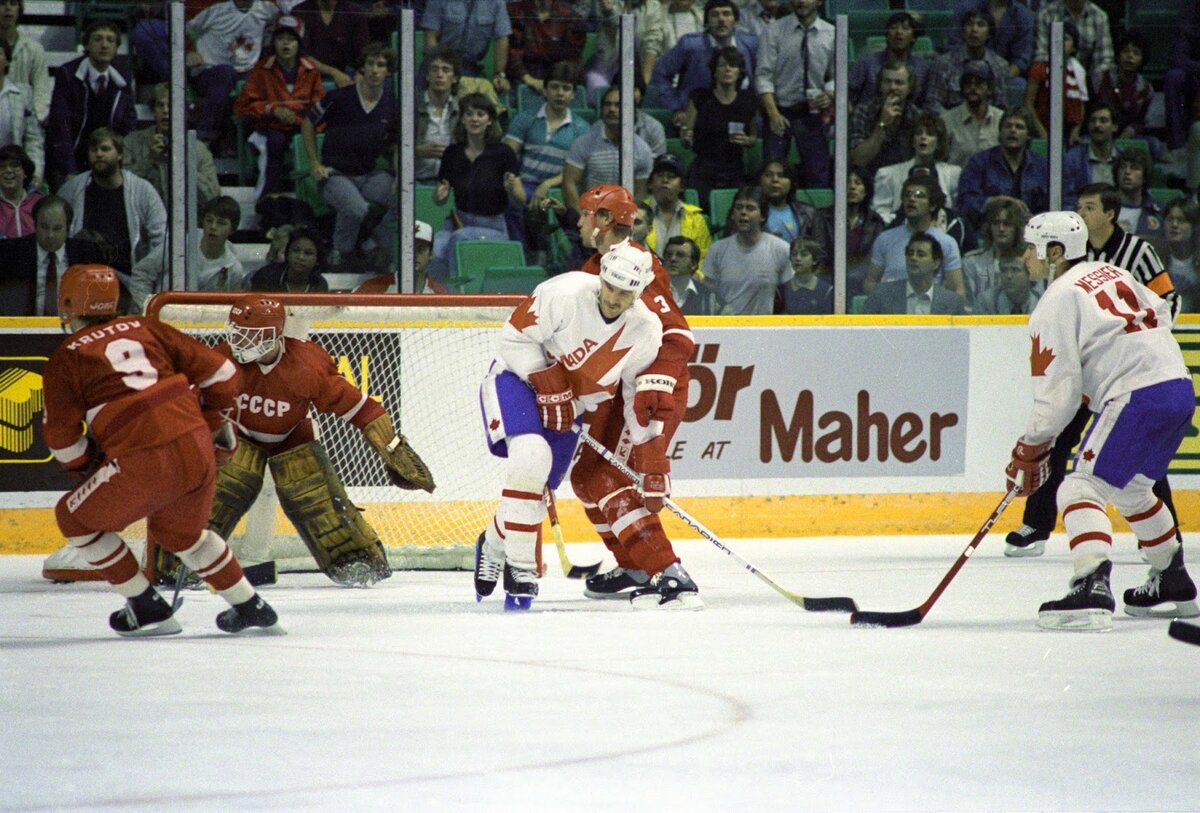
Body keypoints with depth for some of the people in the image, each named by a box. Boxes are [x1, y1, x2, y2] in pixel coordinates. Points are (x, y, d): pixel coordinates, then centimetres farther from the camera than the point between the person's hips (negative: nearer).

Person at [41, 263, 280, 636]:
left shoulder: (65, 359, 6)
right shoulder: (146, 329, 17)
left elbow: (62, 437, 3)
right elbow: (220, 373, 16)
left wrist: (87, 466, 23)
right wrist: (214, 423, 31)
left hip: (142, 464, -6)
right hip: (197, 451, 6)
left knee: (75, 518, 18)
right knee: (179, 531, 32)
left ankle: (148, 609, 15)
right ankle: (252, 607, 35)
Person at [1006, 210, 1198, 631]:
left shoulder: (1057, 301, -7)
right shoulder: (1112, 273, 18)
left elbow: (1058, 388, -10)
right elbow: (1160, 312, 24)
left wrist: (1030, 450, -2)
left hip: (1139, 399, -9)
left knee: (1082, 489, -12)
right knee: (1130, 489, 28)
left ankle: (1092, 590, -31)